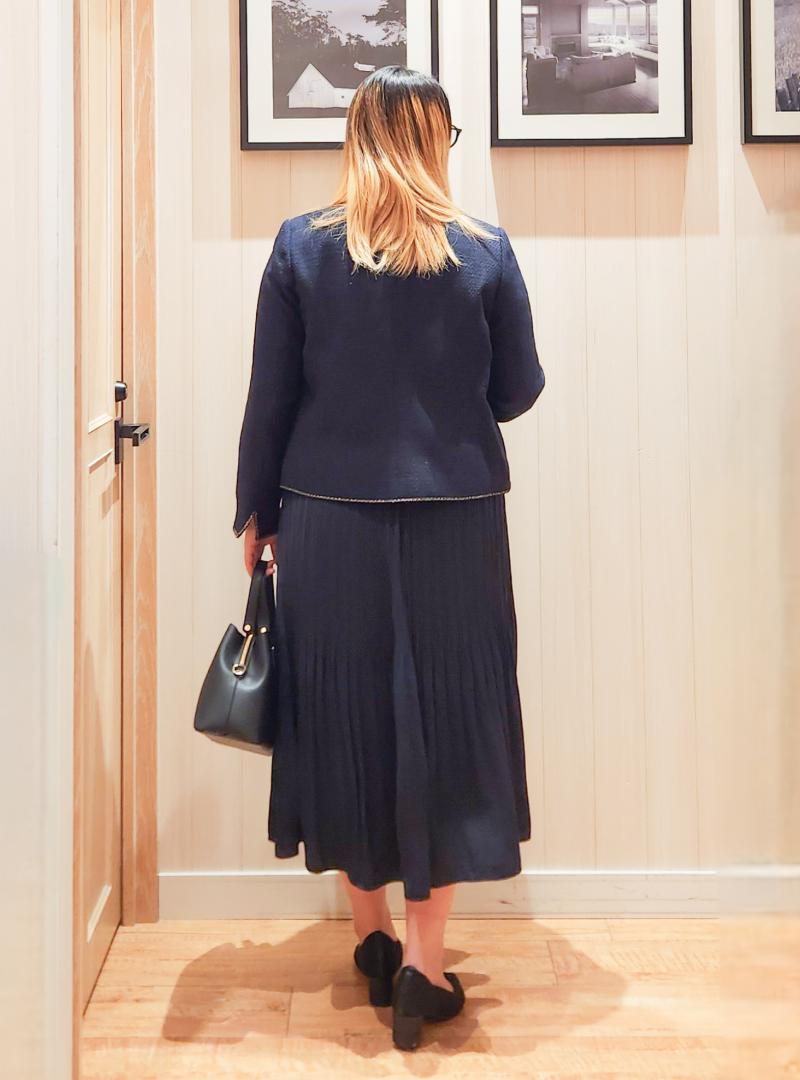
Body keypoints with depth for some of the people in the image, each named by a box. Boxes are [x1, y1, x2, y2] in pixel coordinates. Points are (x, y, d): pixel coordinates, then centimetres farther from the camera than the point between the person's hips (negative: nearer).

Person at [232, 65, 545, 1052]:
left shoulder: (300, 248, -2)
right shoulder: (485, 251, -2)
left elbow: (271, 397, -1)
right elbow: (518, 390, 3)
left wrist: (255, 515, 10)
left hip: (330, 521, 1)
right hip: (455, 522, 0)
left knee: (347, 716, 13)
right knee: (445, 720, 7)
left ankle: (371, 937, 25)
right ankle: (424, 960, 8)